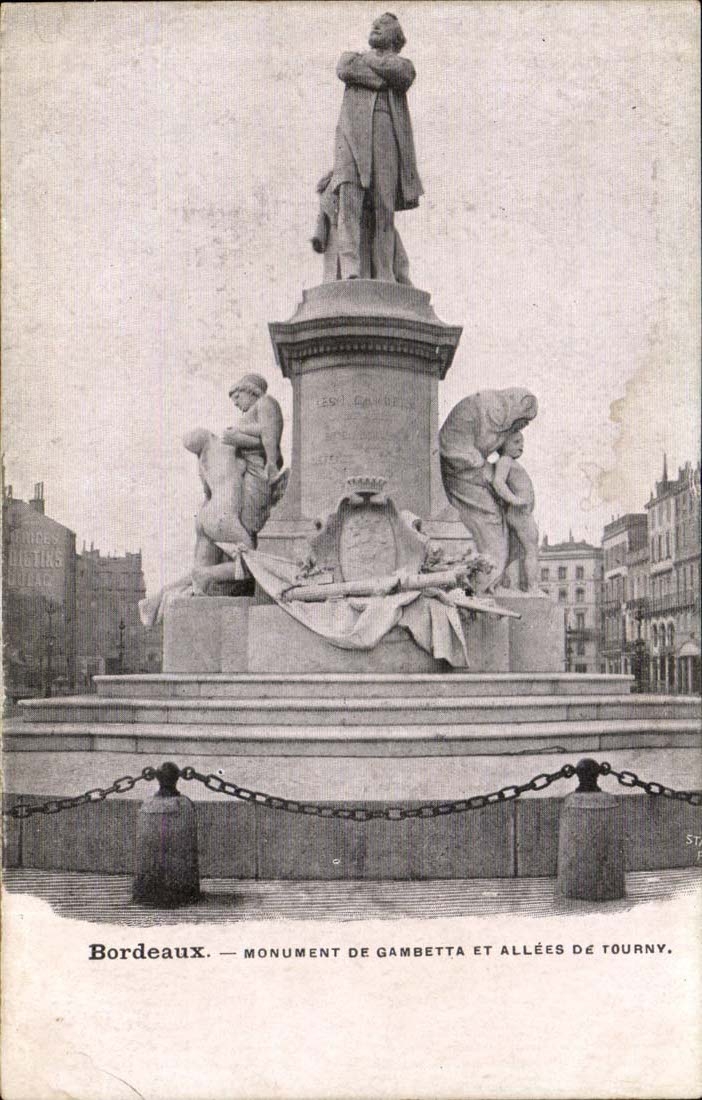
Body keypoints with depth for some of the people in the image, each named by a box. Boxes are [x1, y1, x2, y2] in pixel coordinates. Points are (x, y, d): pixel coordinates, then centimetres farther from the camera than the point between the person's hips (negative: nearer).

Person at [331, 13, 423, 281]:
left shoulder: (405, 65, 25)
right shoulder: (349, 57, 28)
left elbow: (400, 73, -2)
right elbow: (345, 70, 1)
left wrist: (368, 59, 12)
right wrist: (386, 81, 4)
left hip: (386, 136, 0)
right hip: (353, 135, 0)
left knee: (384, 210, -10)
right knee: (349, 197, -23)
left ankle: (384, 283, -14)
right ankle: (350, 272, -34)